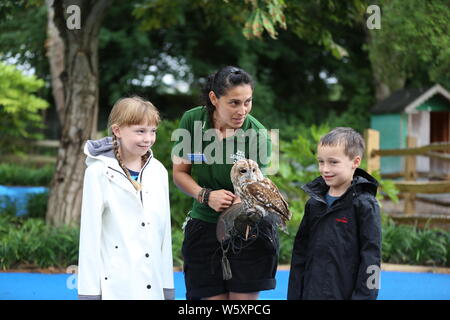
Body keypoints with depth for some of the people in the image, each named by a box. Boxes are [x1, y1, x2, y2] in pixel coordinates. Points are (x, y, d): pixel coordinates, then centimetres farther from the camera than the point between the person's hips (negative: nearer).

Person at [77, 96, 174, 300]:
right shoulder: (99, 172, -4)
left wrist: (168, 287, 13)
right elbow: (90, 234, -5)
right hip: (114, 288, -4)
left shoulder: (158, 171, 11)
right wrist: (90, 292, -8)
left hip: (152, 287, 5)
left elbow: (164, 230, 14)